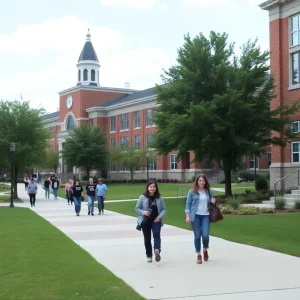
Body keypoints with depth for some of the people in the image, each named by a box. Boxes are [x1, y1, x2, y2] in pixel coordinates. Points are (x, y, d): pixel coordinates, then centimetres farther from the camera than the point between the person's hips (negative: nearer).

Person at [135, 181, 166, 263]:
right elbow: (137, 208, -1)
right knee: (147, 238, 7)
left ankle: (157, 250, -41)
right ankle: (149, 255, 19)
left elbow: (163, 209, 6)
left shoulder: (159, 198, 2)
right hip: (145, 221, 0)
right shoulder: (143, 197, -4)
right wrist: (144, 212, -19)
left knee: (156, 234, -24)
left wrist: (160, 216, -12)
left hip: (156, 220, 0)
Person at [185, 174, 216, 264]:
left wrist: (213, 202, -3)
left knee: (205, 235, -10)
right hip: (195, 216, -1)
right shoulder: (192, 192, 2)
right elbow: (188, 204, 1)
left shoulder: (209, 191, 9)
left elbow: (211, 203, 21)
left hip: (206, 216, 1)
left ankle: (205, 250, 20)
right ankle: (198, 255, 14)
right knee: (197, 235, 2)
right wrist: (187, 216, -7)